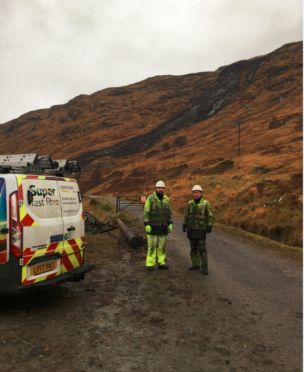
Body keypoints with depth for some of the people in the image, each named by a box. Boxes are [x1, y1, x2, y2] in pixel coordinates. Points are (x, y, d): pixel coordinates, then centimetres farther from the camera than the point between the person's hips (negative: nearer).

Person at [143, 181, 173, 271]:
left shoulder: (166, 199, 4)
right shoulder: (150, 198, -11)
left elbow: (169, 212, 10)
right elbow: (146, 212, -13)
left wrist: (170, 224, 4)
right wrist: (147, 225, -20)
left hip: (162, 226, 5)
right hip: (152, 226, -4)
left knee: (162, 245, 8)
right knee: (152, 245, -2)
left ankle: (161, 263, 17)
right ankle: (150, 264, 7)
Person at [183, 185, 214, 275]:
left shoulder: (206, 203, -8)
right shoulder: (190, 203, 3)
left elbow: (210, 216, -9)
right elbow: (186, 215, 9)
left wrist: (209, 227, -16)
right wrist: (184, 225, 7)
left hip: (201, 229, -4)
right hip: (191, 229, 4)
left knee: (202, 249, -5)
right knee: (193, 248, 10)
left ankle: (204, 267, 4)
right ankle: (196, 265, 22)